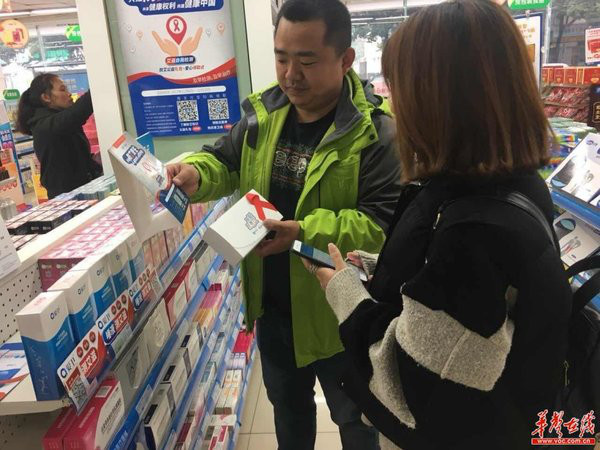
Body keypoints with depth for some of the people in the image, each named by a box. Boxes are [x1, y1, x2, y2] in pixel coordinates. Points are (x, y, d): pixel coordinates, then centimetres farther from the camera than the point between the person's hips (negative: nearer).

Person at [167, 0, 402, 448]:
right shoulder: (262, 112, -3)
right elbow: (226, 162, 10)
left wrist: (305, 232, -35)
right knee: (287, 402, 31)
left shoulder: (376, 129, -22)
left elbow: (383, 223, -25)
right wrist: (196, 173, -13)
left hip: (337, 310, -5)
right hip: (271, 303, 6)